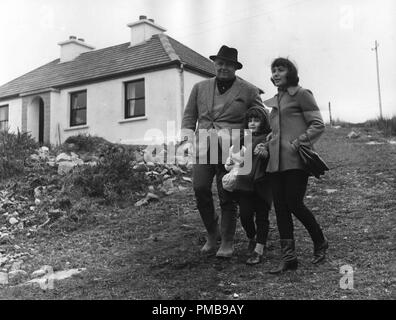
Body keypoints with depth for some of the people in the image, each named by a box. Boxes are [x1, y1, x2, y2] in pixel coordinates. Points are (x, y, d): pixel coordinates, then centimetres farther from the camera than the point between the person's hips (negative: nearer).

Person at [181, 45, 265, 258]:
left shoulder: (249, 91, 8)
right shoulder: (200, 88, 16)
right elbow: (189, 115, 20)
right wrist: (187, 134, 2)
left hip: (230, 150, -2)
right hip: (203, 148, 3)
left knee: (227, 197, -2)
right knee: (200, 188, -12)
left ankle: (227, 243, 14)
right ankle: (212, 233, 11)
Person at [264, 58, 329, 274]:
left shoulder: (301, 94, 0)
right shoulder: (274, 101, 21)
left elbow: (318, 125, -4)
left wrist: (300, 141, -15)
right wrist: (265, 143, 11)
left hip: (296, 159, -7)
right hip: (276, 160, 7)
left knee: (294, 204, -8)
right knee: (280, 208, 2)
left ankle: (320, 243, 18)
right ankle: (288, 257, 7)